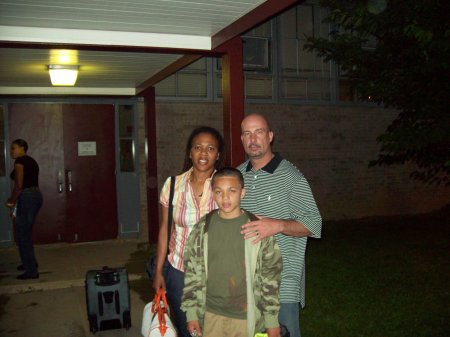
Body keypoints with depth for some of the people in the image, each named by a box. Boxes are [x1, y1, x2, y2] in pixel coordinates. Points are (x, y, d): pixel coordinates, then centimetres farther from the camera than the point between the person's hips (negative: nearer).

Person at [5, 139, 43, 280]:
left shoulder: (19, 161, -11)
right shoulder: (31, 161, 17)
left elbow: (19, 185, -18)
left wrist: (11, 201, -6)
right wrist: (14, 199, 19)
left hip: (27, 198, -10)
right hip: (35, 196, 10)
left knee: (23, 235, -3)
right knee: (26, 233, 22)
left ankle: (31, 271, -2)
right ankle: (29, 262, 35)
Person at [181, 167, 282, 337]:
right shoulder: (202, 228, -3)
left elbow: (271, 276, -5)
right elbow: (192, 272, 3)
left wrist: (272, 320, -3)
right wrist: (191, 313, 3)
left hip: (247, 316, -2)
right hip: (211, 315, 2)